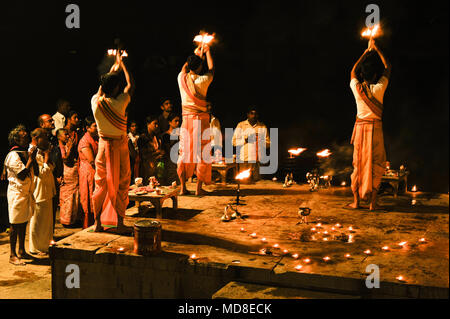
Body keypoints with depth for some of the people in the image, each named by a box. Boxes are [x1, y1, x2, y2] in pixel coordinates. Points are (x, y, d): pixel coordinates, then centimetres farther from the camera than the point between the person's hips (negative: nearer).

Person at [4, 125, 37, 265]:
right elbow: (22, 175, -20)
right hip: (17, 193, -9)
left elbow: (35, 172, 13)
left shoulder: (26, 153, 13)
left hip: (26, 193, 9)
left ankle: (21, 251, 25)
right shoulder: (13, 155, -14)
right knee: (15, 224, -3)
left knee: (24, 223, 15)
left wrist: (33, 157, 2)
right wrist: (31, 158, -16)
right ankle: (13, 255, 3)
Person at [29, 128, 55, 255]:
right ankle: (36, 248, 12)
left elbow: (51, 168, 16)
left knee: (46, 220, 16)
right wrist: (46, 159, -15)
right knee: (37, 221, 1)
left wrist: (48, 159, 3)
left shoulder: (40, 151, 12)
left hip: (46, 191, 9)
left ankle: (44, 245, 27)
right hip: (38, 192, -9)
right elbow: (42, 173, -21)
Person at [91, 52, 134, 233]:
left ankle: (98, 221, 18)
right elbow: (131, 85, -3)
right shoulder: (118, 103, -19)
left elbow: (101, 88, 16)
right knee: (121, 184, 4)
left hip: (103, 145, 5)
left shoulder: (95, 101, -7)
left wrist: (113, 69, 25)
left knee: (100, 183, 12)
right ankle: (119, 223, 8)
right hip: (119, 146, -5)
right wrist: (122, 64, 8)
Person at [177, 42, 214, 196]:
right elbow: (211, 69, 12)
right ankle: (199, 187, 3)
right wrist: (207, 52, 25)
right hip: (201, 119, -4)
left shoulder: (182, 78, 1)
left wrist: (195, 55, 37)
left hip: (186, 119, 4)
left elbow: (184, 68, 26)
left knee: (184, 153, 7)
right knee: (202, 153, 3)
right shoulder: (202, 80, -8)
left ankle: (183, 187, 7)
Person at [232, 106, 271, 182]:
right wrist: (245, 140, -11)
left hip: (259, 160, 2)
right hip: (245, 159, -2)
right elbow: (234, 141, 4)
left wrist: (261, 142, -7)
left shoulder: (262, 126, 14)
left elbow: (268, 143, 13)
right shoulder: (241, 125, 8)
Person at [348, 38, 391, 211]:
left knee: (358, 164, 7)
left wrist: (366, 52, 25)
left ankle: (356, 200, 9)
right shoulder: (379, 88, -8)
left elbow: (353, 71, 19)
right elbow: (388, 67, 8)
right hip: (375, 128, -2)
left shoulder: (356, 88, -3)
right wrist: (376, 49, 15)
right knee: (376, 164, 3)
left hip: (360, 127, 2)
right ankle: (373, 202, 2)